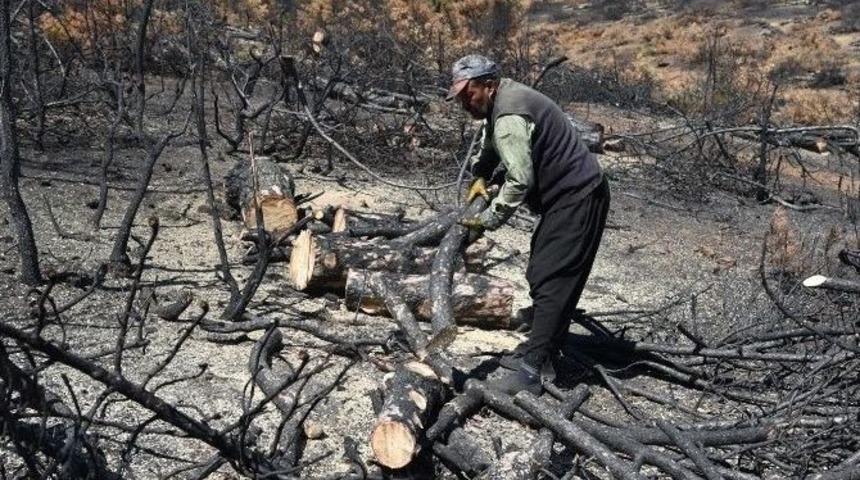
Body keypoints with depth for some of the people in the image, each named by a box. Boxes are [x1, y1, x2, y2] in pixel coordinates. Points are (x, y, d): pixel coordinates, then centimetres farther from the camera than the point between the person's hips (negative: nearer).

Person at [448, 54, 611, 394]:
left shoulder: (509, 117, -22)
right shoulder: (504, 98, 12)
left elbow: (519, 181, -27)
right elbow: (489, 145, 27)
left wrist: (487, 221, -20)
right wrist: (480, 176, 11)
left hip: (577, 199, -11)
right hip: (570, 195, 11)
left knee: (550, 281, -14)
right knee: (542, 275, 16)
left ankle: (530, 370, -16)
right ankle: (540, 350, 26)